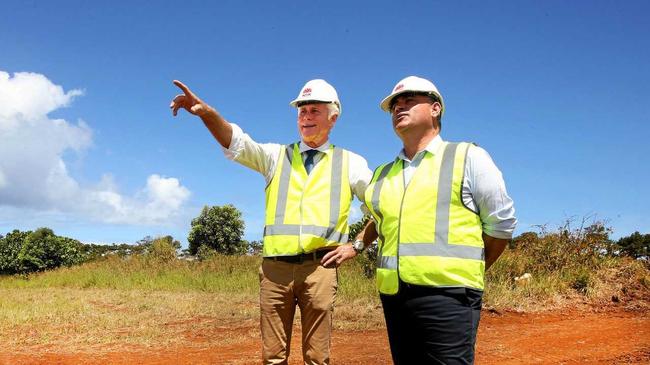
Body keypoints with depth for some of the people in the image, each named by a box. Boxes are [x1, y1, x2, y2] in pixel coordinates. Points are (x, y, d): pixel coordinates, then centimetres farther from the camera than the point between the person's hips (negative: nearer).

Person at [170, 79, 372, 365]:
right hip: (275, 266, 1)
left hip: (319, 267, -1)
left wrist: (358, 245, 4)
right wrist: (206, 112, -20)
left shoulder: (350, 163, 11)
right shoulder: (277, 156, 14)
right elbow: (237, 143, -3)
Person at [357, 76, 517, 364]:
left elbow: (501, 222, 4)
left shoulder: (468, 158, 4)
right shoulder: (382, 175, 18)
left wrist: (470, 270, 9)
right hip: (393, 295, 5)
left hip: (447, 293, -5)